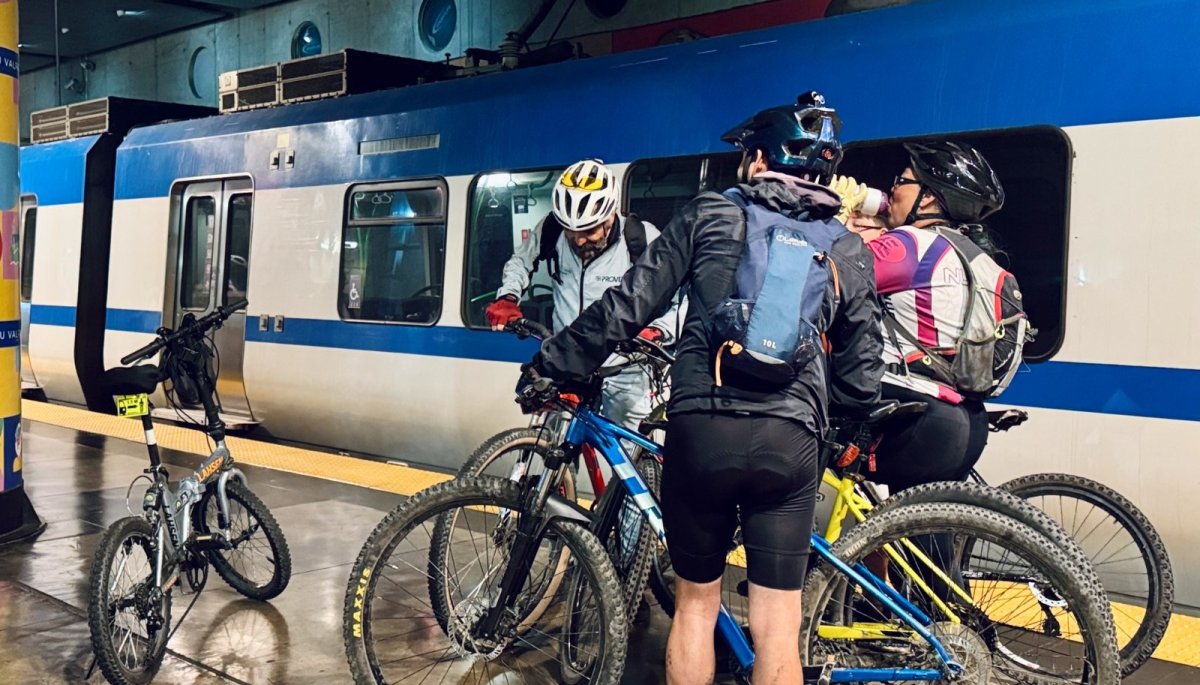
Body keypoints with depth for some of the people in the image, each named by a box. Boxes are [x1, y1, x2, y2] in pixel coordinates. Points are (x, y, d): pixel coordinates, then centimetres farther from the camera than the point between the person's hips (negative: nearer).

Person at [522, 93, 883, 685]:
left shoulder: (710, 214, 7)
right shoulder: (848, 250, 13)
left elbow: (627, 305, 4)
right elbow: (863, 374, 16)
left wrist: (552, 364, 13)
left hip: (701, 430, -1)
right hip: (790, 442, 1)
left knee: (695, 602, 16)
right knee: (776, 625, 7)